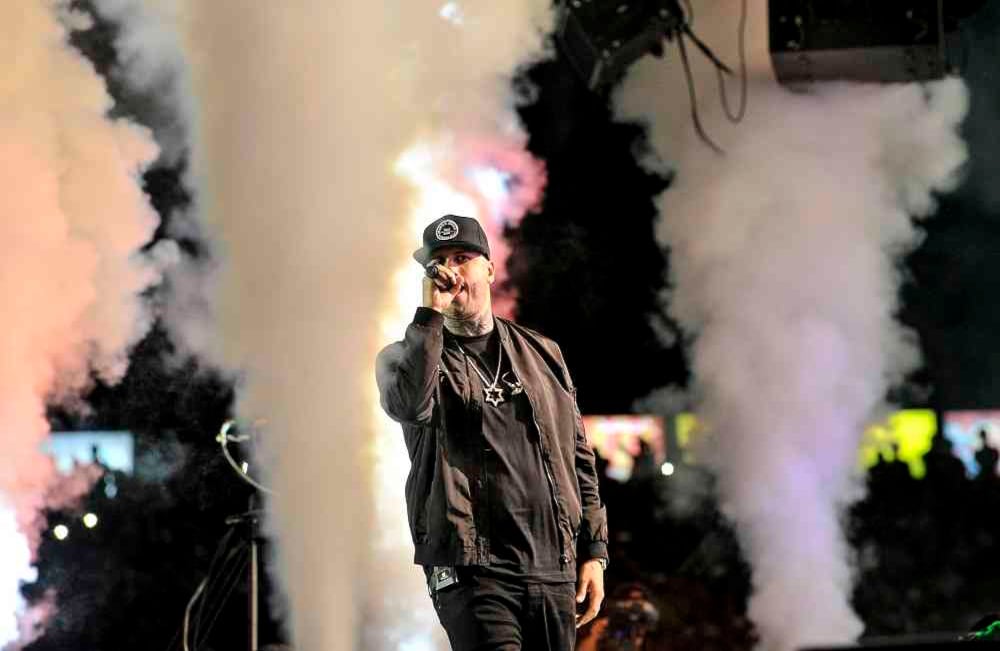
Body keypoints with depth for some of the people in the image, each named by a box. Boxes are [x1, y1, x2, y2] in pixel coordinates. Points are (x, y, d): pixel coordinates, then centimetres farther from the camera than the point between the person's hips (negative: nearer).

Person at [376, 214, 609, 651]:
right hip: (475, 571, -4)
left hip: (555, 573, 4)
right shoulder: (405, 358, 5)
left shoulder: (541, 354, 16)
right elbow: (409, 403, -21)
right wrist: (430, 312, -16)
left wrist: (594, 551, 11)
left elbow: (578, 458, 17)